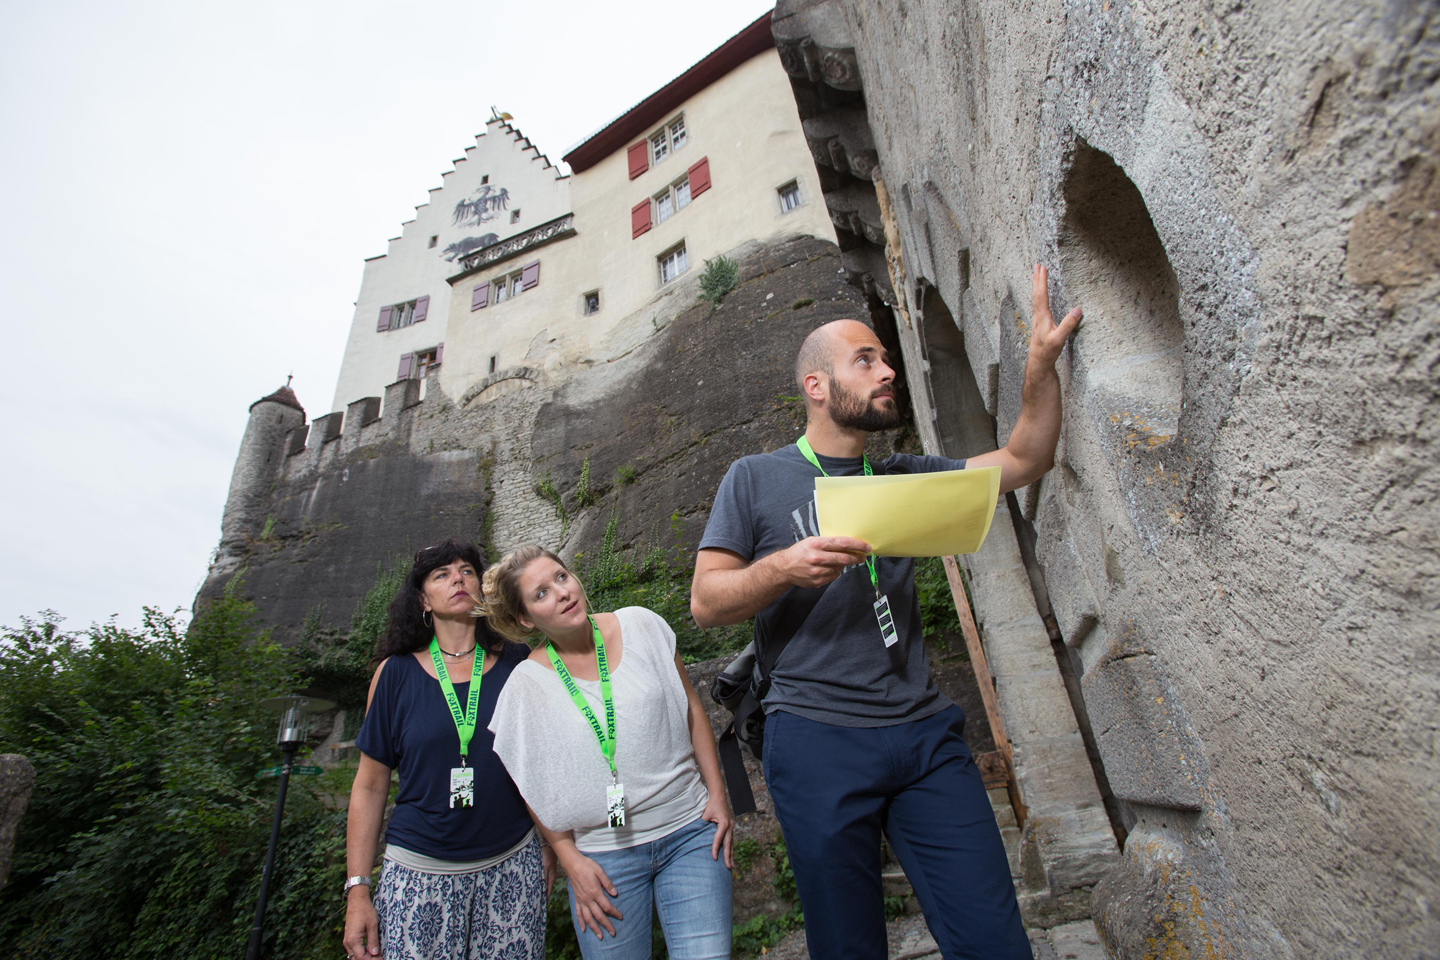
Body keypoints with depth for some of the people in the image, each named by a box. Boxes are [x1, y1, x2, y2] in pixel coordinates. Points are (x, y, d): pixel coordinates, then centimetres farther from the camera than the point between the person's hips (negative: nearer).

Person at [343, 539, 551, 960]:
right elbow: (370, 785, 2)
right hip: (419, 871, 0)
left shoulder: (518, 664, -2)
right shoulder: (397, 673, -2)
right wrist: (357, 891, 1)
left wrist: (552, 841, 6)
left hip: (512, 868, 1)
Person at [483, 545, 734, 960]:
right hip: (603, 855, 0)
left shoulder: (640, 625, -6)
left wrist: (717, 794, 0)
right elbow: (533, 785, 3)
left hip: (690, 832, 1)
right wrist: (571, 862, 0)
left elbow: (691, 708, 2)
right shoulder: (526, 684, -7)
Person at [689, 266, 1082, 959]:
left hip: (925, 733, 4)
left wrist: (1042, 359, 0)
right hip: (818, 739, -3)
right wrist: (785, 567, -22)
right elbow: (706, 602, -4)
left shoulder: (903, 477, 14)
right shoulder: (755, 479, 2)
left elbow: (1024, 459, 12)